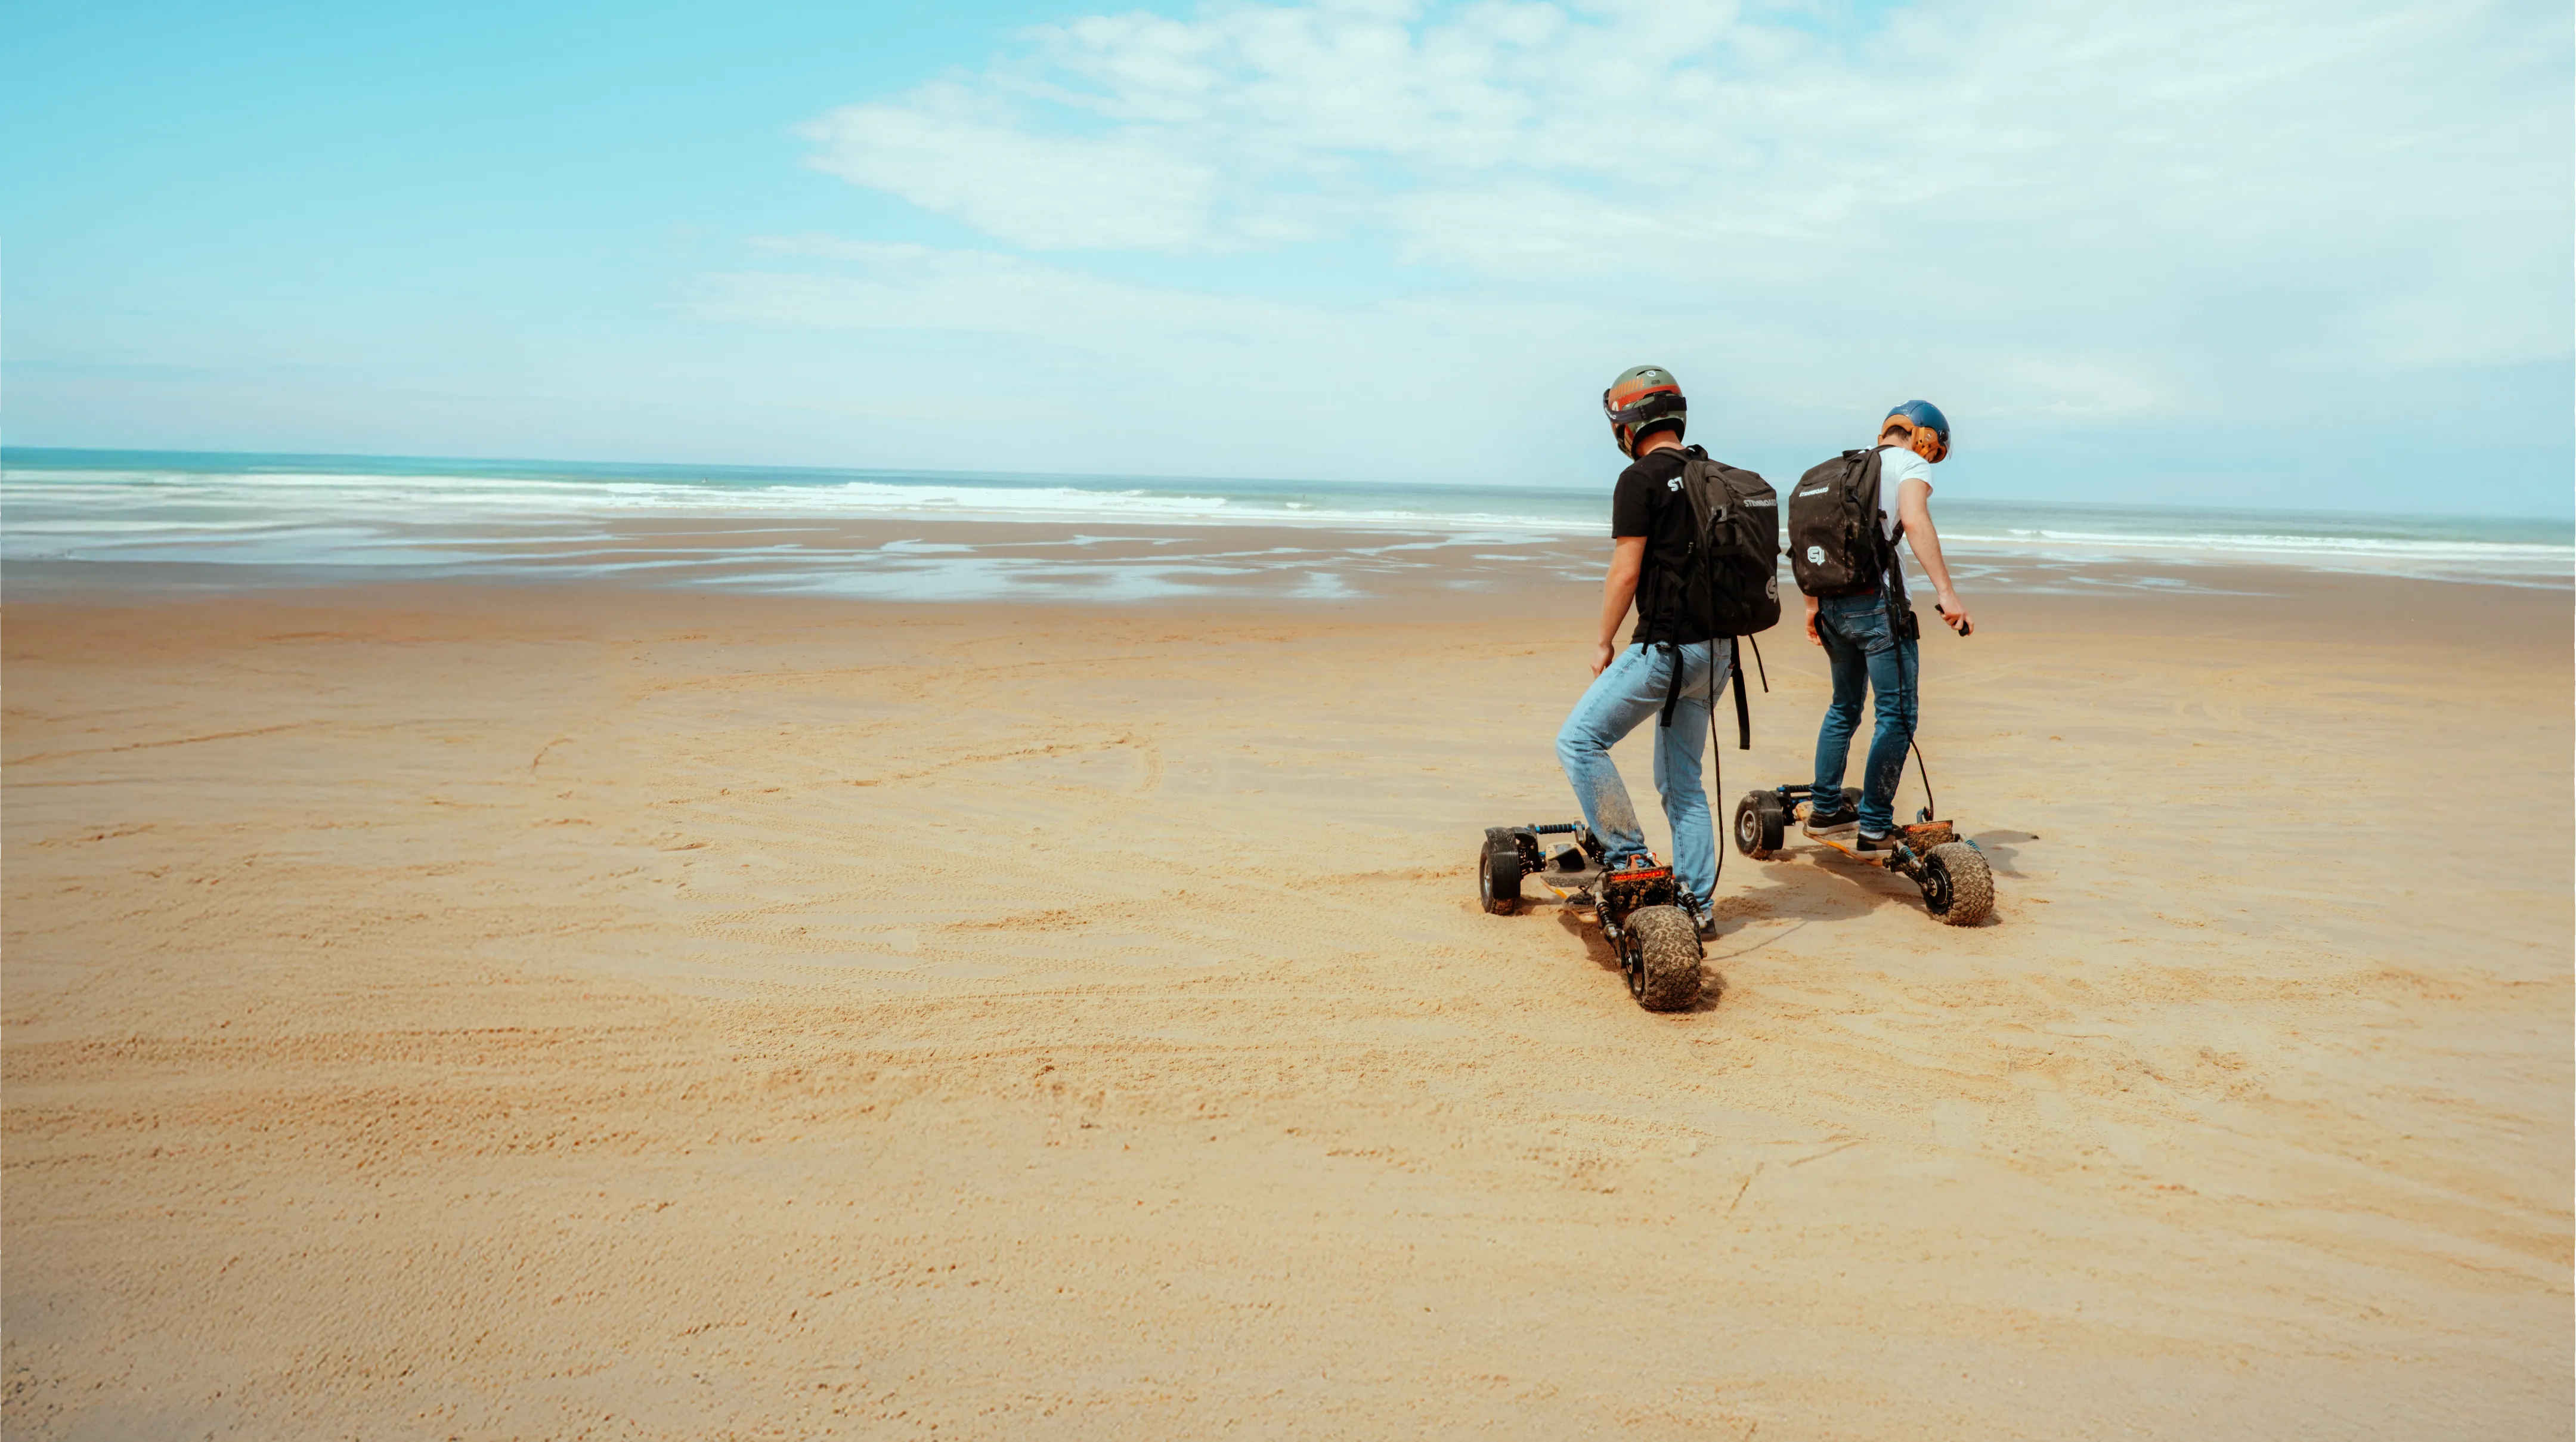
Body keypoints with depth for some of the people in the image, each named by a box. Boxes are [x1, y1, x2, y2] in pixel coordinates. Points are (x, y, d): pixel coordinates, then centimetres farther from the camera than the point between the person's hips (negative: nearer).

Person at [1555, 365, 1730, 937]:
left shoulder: (1641, 478, -10)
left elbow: (1626, 573, -14)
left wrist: (1604, 641, -2)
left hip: (1665, 646, -8)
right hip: (1717, 648, 9)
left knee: (1579, 741, -2)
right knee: (1681, 777, 14)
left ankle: (1628, 858, -3)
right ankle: (1697, 903, 16)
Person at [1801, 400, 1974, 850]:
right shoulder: (1910, 464, 0)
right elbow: (1914, 520, -19)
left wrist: (1812, 605, 27)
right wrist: (1945, 592, -25)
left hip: (1833, 605, 7)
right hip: (1877, 603, -7)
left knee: (1845, 707, 23)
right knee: (1896, 716, -1)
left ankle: (1825, 810, 29)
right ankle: (1874, 829, -1)